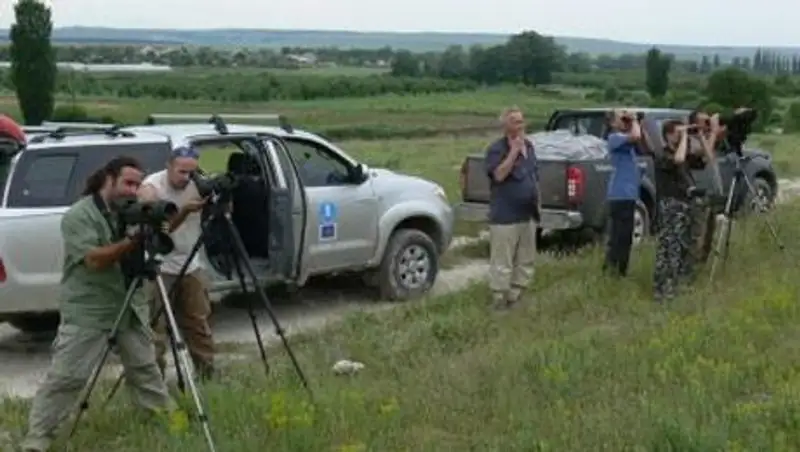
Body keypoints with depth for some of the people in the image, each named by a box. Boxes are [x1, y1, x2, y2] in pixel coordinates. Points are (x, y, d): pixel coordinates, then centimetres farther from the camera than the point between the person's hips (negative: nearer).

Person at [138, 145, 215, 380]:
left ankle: (207, 373, 22)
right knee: (155, 327, -8)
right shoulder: (151, 188, -14)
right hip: (159, 268, -5)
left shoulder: (199, 183, -2)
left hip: (191, 265, 5)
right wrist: (184, 211, -34)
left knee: (199, 322, 12)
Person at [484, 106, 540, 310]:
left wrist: (537, 201, 18)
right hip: (505, 216, -8)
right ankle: (500, 301, 2)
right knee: (502, 262, -5)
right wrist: (514, 151, -25)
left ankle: (515, 298, 23)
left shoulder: (529, 145, 12)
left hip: (528, 214, 8)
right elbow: (499, 175, -26)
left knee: (525, 261, 13)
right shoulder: (496, 148, -11)